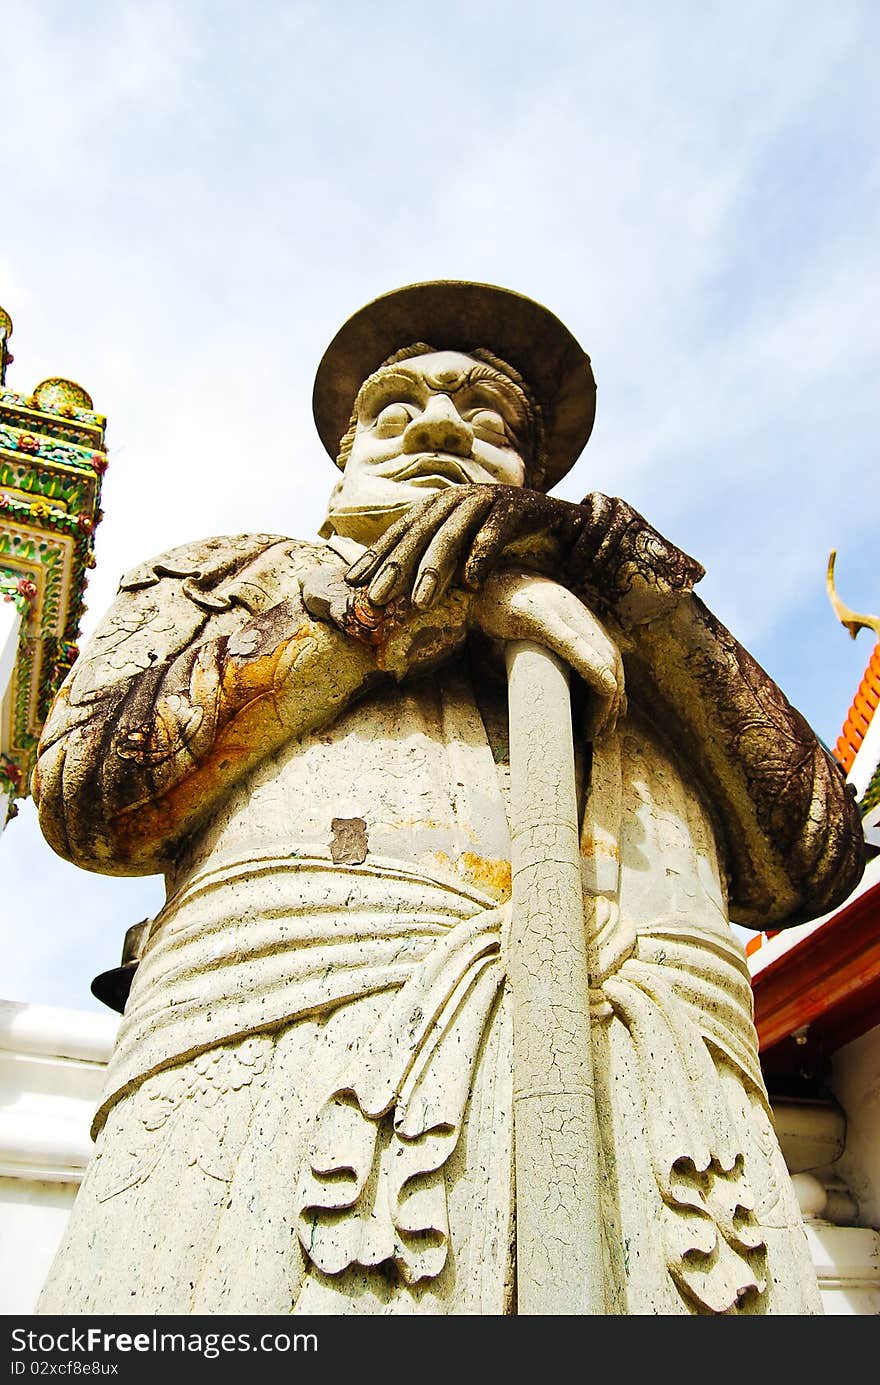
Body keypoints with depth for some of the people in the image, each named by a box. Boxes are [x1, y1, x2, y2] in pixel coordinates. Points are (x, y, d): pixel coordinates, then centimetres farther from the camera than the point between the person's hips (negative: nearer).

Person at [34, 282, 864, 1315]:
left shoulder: (617, 637, 26)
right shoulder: (237, 575, 23)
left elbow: (812, 863, 13)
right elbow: (86, 793, 5)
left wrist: (649, 606, 3)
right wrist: (372, 603, -1)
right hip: (295, 1058, -1)